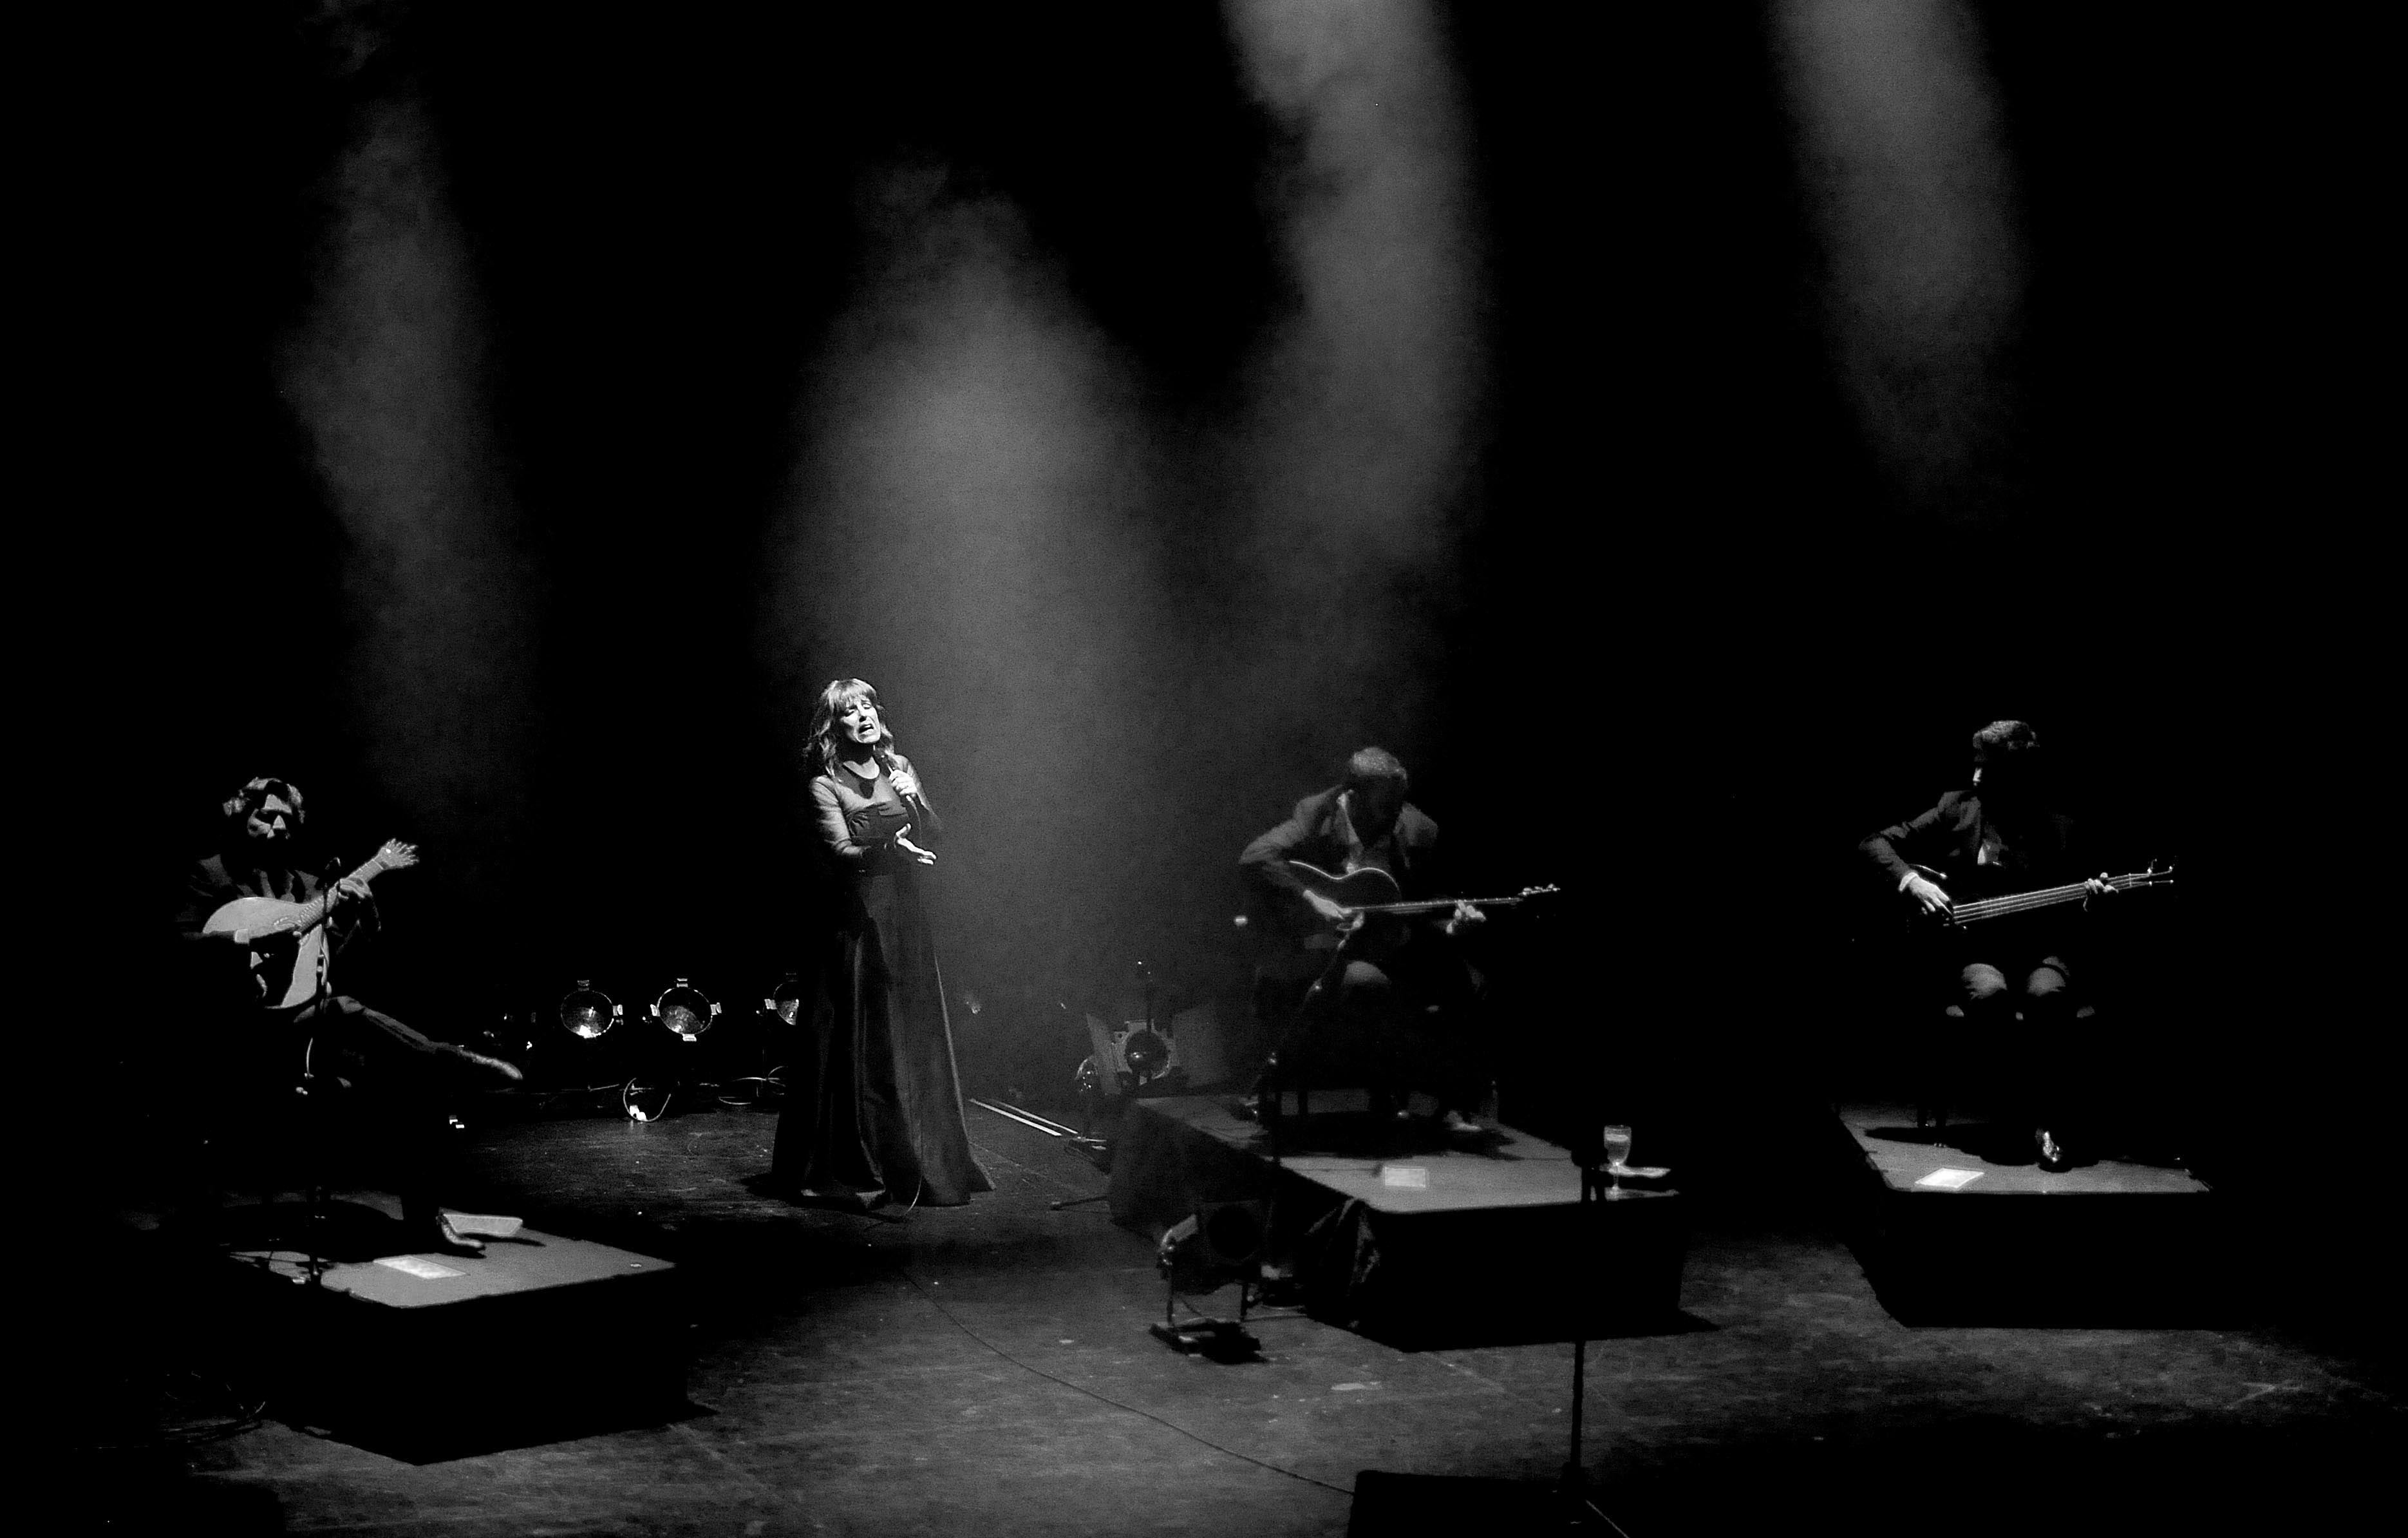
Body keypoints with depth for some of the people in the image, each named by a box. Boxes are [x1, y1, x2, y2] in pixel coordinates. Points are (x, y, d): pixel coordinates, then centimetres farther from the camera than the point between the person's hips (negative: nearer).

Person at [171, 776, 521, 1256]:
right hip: (254, 1028, -6)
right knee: (342, 1012, -38)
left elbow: (344, 954, 17)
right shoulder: (211, 874, 4)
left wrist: (358, 909, -3)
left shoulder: (307, 883, 21)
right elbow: (180, 943, -10)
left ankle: (422, 1214, -17)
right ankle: (449, 1063, -25)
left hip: (309, 1019, 6)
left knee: (413, 1073, -18)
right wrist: (251, 938, -23)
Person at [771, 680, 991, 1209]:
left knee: (917, 1040, 6)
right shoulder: (827, 786, -4)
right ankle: (860, 1170, -2)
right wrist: (890, 849, -35)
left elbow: (932, 838, 9)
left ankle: (920, 1164, 14)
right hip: (861, 921, -5)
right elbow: (842, 852, -17)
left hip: (907, 914, 5)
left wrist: (913, 800, -9)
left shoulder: (899, 769, 13)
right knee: (864, 1047, -6)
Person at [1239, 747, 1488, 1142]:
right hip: (1320, 954, -5)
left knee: (1465, 983, -17)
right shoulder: (1317, 816, -11)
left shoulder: (1417, 830, 1)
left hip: (1388, 953, 5)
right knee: (1367, 983, -36)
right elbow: (1253, 859, -23)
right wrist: (1312, 902, -29)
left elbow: (1426, 903, 10)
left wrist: (1450, 920, -12)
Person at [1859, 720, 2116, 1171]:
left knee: (2048, 995, -37)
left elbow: (2069, 921, 10)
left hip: (2038, 950, 0)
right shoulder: (1957, 808, 5)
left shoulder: (2057, 829, 6)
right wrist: (1912, 882, -9)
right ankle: (2034, 1113, -21)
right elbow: (1875, 844, 7)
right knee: (1989, 994, -37)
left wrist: (2089, 901, -12)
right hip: (1974, 950, 0)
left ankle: (2049, 1118, -22)